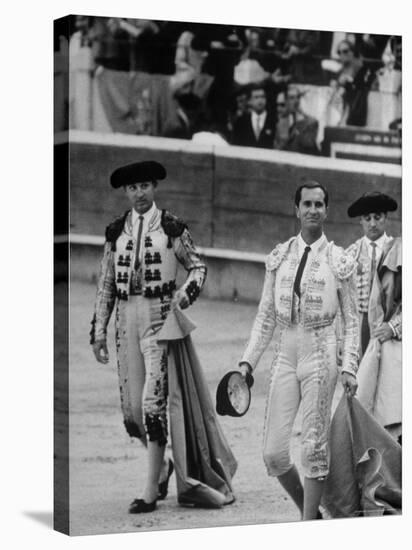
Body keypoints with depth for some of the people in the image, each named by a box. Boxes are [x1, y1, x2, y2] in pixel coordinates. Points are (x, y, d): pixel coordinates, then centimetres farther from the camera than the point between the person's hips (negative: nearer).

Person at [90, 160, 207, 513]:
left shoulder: (171, 227, 0)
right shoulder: (116, 231, 11)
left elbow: (198, 266, 9)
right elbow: (106, 285, 14)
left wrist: (186, 293, -10)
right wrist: (99, 331, 10)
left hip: (160, 318, -4)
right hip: (126, 321, 4)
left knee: (153, 402, -11)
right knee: (132, 408, 5)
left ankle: (151, 493, -7)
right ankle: (163, 466, 33)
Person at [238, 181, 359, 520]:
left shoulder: (340, 262, 1)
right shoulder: (279, 257, 9)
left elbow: (351, 320, 4)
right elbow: (265, 317, 12)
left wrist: (349, 366, -5)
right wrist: (248, 361, 5)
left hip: (321, 355, -3)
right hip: (285, 354, 3)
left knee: (314, 447, -3)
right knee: (274, 453, -1)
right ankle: (309, 512, 20)